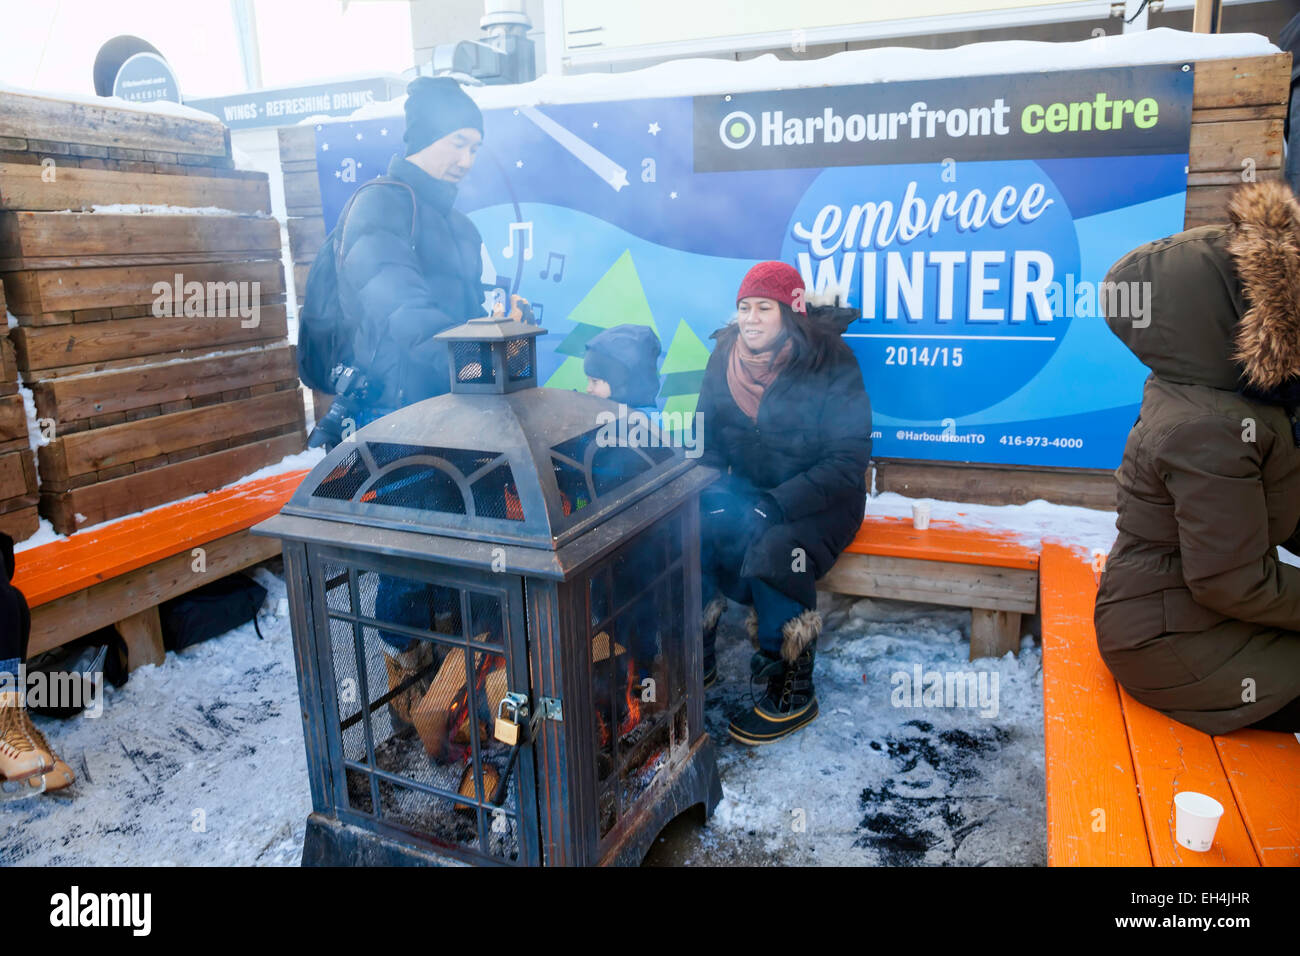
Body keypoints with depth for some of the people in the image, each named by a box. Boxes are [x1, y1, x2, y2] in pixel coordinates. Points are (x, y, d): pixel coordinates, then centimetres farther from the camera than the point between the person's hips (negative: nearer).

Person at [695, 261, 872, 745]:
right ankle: (697, 659, 1)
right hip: (747, 488, 5)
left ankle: (793, 691, -10)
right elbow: (707, 437, 8)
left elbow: (847, 461, -17)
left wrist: (776, 506, -28)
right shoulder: (725, 355, 0)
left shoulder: (830, 362, -15)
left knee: (771, 552, -33)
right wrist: (710, 488, -13)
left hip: (818, 499, -4)